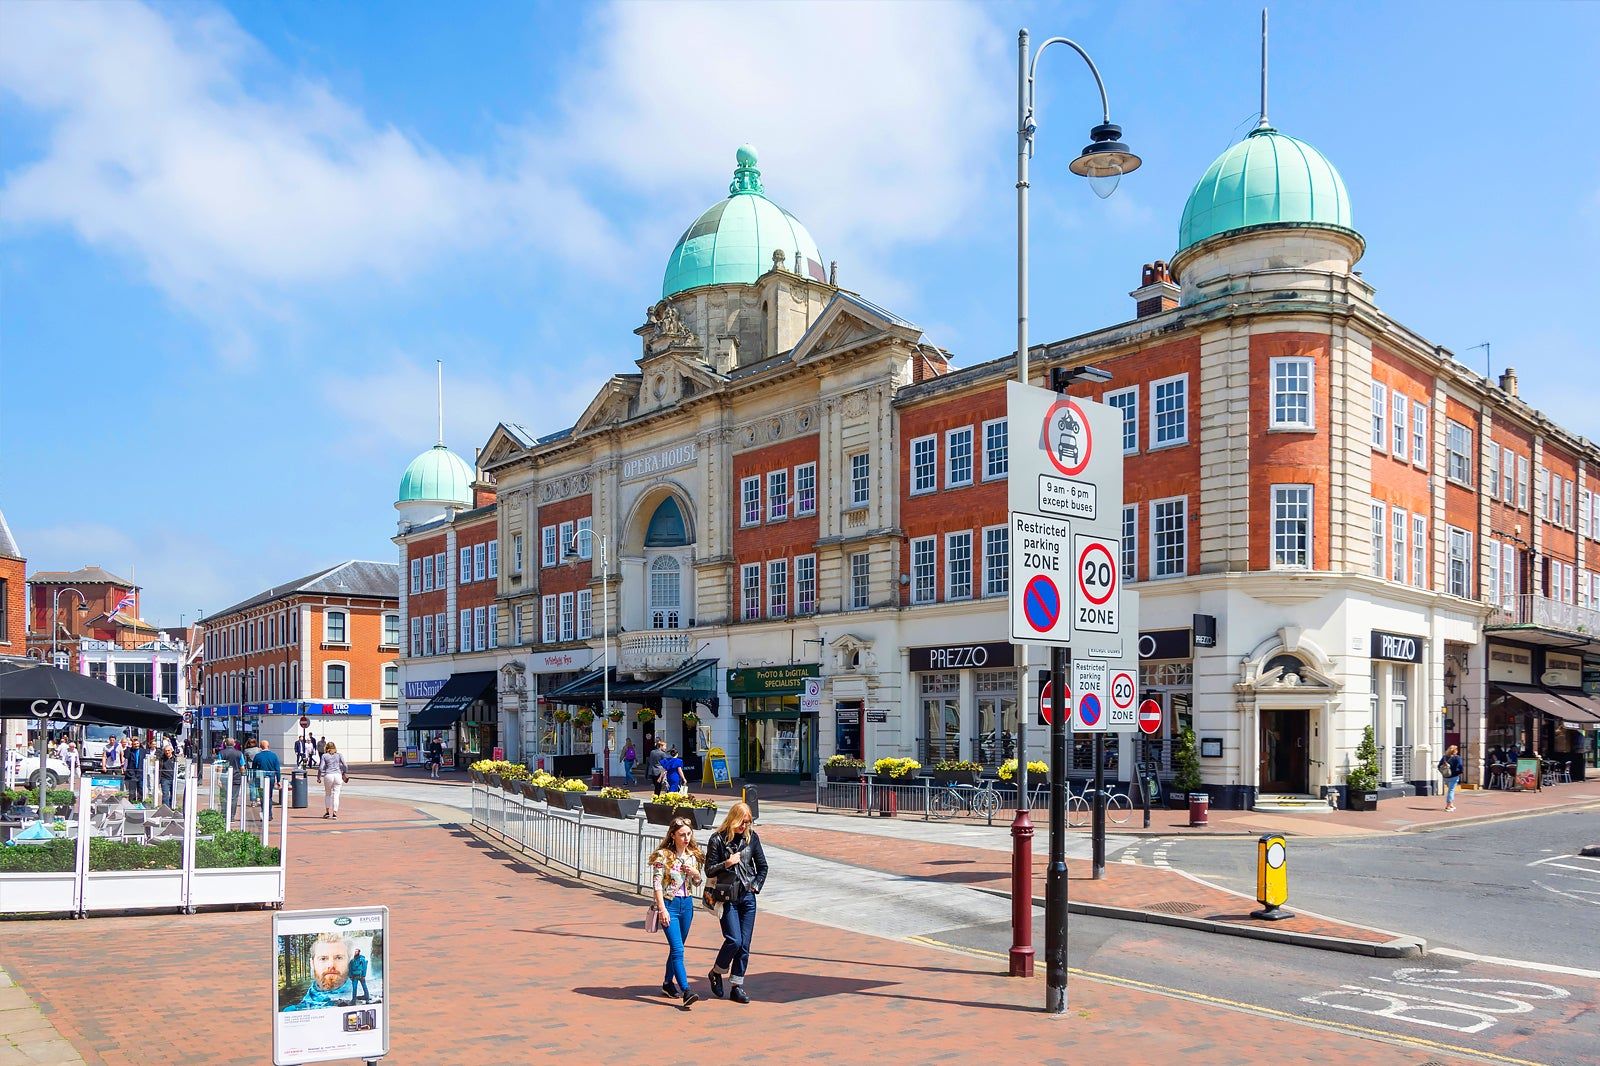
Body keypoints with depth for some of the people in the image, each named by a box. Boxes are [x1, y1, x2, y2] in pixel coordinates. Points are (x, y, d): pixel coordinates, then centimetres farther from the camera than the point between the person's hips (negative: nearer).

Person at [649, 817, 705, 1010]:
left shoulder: (693, 855, 5)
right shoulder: (663, 855, -11)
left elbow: (698, 882, 15)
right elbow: (657, 883, -12)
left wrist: (695, 873, -7)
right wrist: (662, 908, -17)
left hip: (687, 904, 6)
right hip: (669, 904, -6)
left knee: (676, 948, 15)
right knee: (677, 949, -13)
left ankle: (668, 983, 31)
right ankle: (686, 991, -17)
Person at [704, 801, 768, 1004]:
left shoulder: (751, 837, 4)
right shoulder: (718, 839, -6)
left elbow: (762, 866, 14)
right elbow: (709, 870, -2)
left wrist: (756, 886, 4)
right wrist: (727, 863, -17)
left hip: (747, 897, 4)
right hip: (727, 898, -4)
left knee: (744, 944, 3)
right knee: (734, 940, -11)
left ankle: (737, 987, 12)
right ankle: (716, 973, 15)